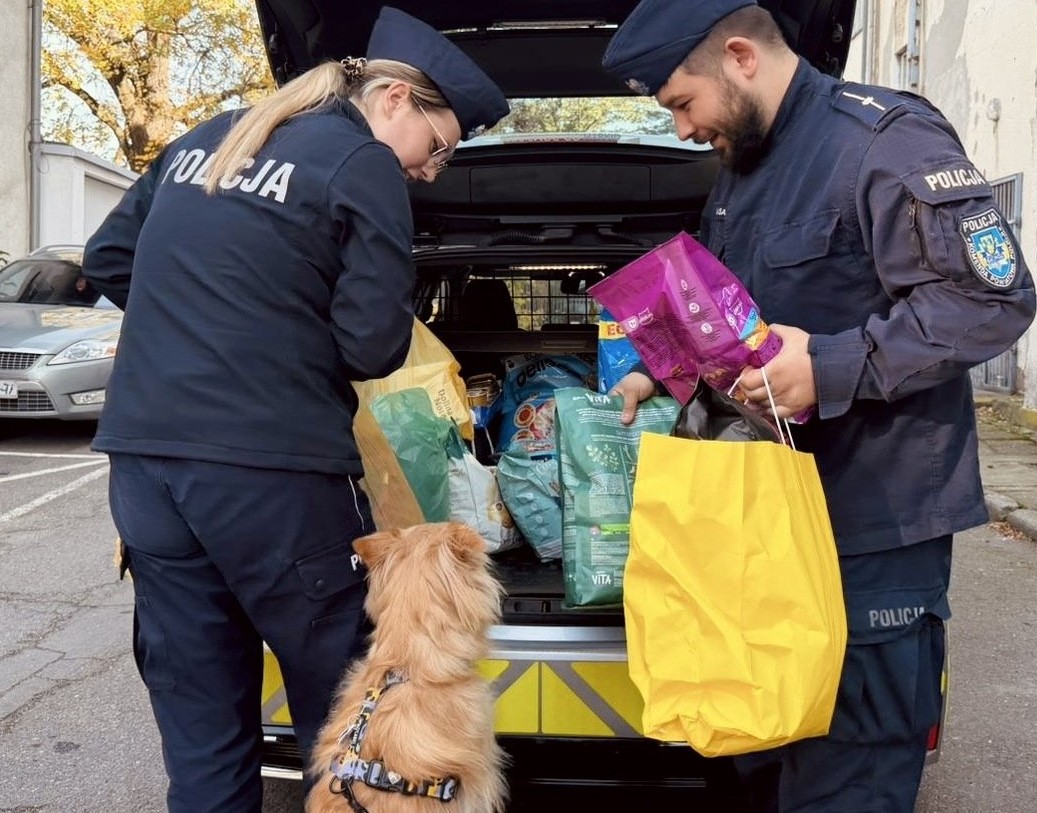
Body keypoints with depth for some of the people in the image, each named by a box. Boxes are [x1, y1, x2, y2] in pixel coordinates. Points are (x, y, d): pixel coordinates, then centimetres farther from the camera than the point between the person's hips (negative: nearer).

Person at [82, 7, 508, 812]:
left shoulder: (203, 140, 17)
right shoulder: (363, 165, -4)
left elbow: (108, 260, 23)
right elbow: (372, 345, -8)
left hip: (143, 456, 7)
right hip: (265, 468, -7)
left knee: (199, 727, 14)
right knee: (345, 710, 10)